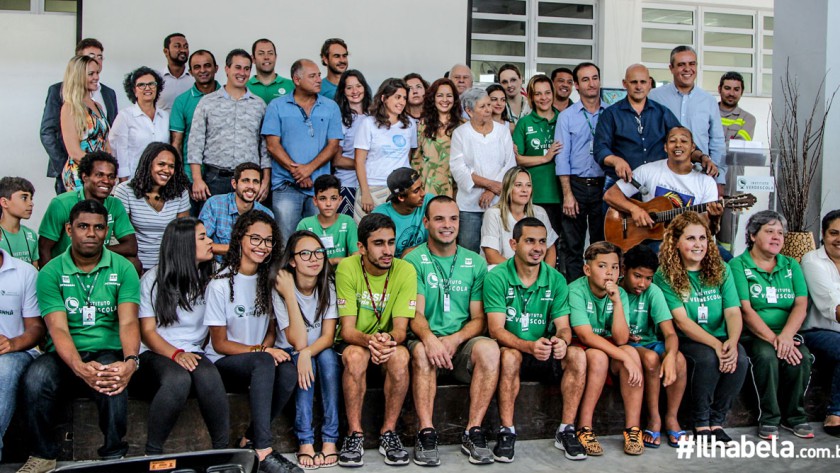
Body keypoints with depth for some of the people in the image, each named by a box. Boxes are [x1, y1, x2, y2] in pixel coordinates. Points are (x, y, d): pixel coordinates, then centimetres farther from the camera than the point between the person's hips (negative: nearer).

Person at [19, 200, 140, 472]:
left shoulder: (123, 269, 1)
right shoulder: (51, 273, 1)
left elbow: (128, 322, -10)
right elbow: (58, 328, -11)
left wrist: (130, 361, -32)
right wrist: (80, 367, -31)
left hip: (108, 352, -1)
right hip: (64, 355, 1)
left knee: (112, 382, -34)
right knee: (35, 380, -31)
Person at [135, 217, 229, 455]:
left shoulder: (210, 278, 10)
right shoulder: (153, 279, 3)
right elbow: (147, 331, 0)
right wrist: (176, 354, -18)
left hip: (193, 352, 2)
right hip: (156, 352, -2)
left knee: (209, 377, -34)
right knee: (178, 379, -36)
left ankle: (221, 448, -22)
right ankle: (152, 451, -21)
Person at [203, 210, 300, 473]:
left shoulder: (269, 281, 7)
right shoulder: (221, 285, -8)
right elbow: (219, 344, -7)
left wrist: (267, 347, -11)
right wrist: (260, 350, -21)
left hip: (259, 363, 4)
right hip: (224, 363, -4)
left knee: (288, 371, -29)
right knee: (264, 362, -36)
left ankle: (250, 440, -12)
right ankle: (263, 451, -34)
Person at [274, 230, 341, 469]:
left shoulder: (328, 287, -9)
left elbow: (328, 337, -16)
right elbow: (298, 342, -26)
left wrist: (307, 352, -37)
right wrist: (290, 296, -31)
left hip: (321, 353, 2)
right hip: (289, 357, -2)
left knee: (327, 355, -30)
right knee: (301, 360, -33)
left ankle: (330, 440, -28)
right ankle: (305, 442, -30)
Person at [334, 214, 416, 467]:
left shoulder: (405, 270, -13)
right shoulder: (347, 269, -15)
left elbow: (401, 328, -16)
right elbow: (348, 329, -18)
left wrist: (389, 339, -41)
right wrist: (368, 340, -41)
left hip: (389, 343, 1)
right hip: (354, 341, -1)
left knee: (400, 356, -32)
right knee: (356, 355, -34)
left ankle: (388, 433, -17)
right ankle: (355, 435, -21)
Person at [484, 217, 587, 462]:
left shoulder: (556, 280, 1)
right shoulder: (497, 277, -11)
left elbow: (563, 326, -3)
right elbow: (496, 330, -18)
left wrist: (562, 341, -30)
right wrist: (529, 346, -36)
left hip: (545, 353, 4)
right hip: (511, 349, -3)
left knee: (577, 355, -24)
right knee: (511, 356, -36)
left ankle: (566, 430, -13)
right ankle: (507, 432, -24)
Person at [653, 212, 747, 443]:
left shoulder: (720, 269, 6)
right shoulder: (665, 275, -5)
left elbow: (733, 311, -3)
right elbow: (681, 320, -13)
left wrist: (732, 341, -24)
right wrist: (716, 344, -25)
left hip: (721, 340, 3)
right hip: (685, 342, -3)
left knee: (739, 359, -27)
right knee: (708, 358, -33)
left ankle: (716, 421, -8)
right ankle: (701, 423, -11)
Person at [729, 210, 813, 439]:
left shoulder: (791, 266, 15)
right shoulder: (738, 265, 1)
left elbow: (801, 305, 1)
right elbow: (745, 309, -10)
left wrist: (786, 335, -18)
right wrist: (772, 339, -21)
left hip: (787, 333, 4)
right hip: (753, 335, -3)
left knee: (801, 356, -26)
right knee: (767, 355, -33)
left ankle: (795, 416, -5)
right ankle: (768, 418, -15)